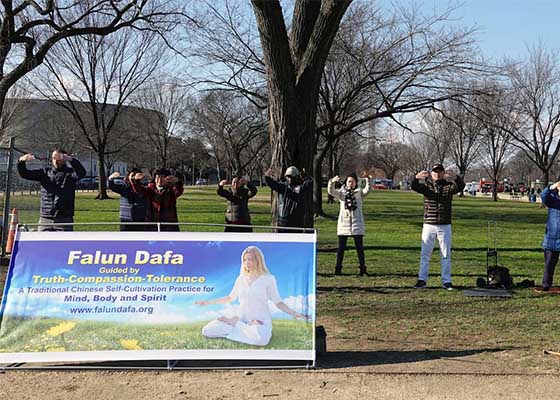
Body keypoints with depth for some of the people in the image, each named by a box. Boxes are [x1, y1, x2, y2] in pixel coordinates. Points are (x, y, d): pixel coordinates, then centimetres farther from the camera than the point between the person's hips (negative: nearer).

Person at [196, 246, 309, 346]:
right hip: (242, 320, 3)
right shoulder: (241, 279, 8)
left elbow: (278, 302, -3)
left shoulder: (269, 278, -5)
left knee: (261, 339, -40)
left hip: (260, 321, -3)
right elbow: (230, 298, 21)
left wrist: (294, 313, -19)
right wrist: (208, 302, 21)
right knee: (207, 330, -14)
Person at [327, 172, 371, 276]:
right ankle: (338, 268, 11)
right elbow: (331, 191, -7)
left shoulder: (359, 192, 7)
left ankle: (362, 269, 8)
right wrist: (332, 182, -26)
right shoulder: (341, 192, 8)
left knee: (359, 247, 2)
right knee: (341, 247, 4)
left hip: (357, 223, 0)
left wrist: (368, 180, -28)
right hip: (343, 223, 1)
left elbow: (367, 190, -12)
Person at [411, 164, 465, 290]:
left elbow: (461, 186, -19)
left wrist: (454, 178, -41)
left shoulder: (449, 186, 1)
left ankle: (446, 281, 12)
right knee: (425, 254, 4)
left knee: (446, 255, 5)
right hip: (428, 225, 0)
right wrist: (416, 178, -39)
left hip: (445, 226, 0)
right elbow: (414, 187, -16)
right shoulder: (426, 185, 3)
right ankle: (422, 280, 10)